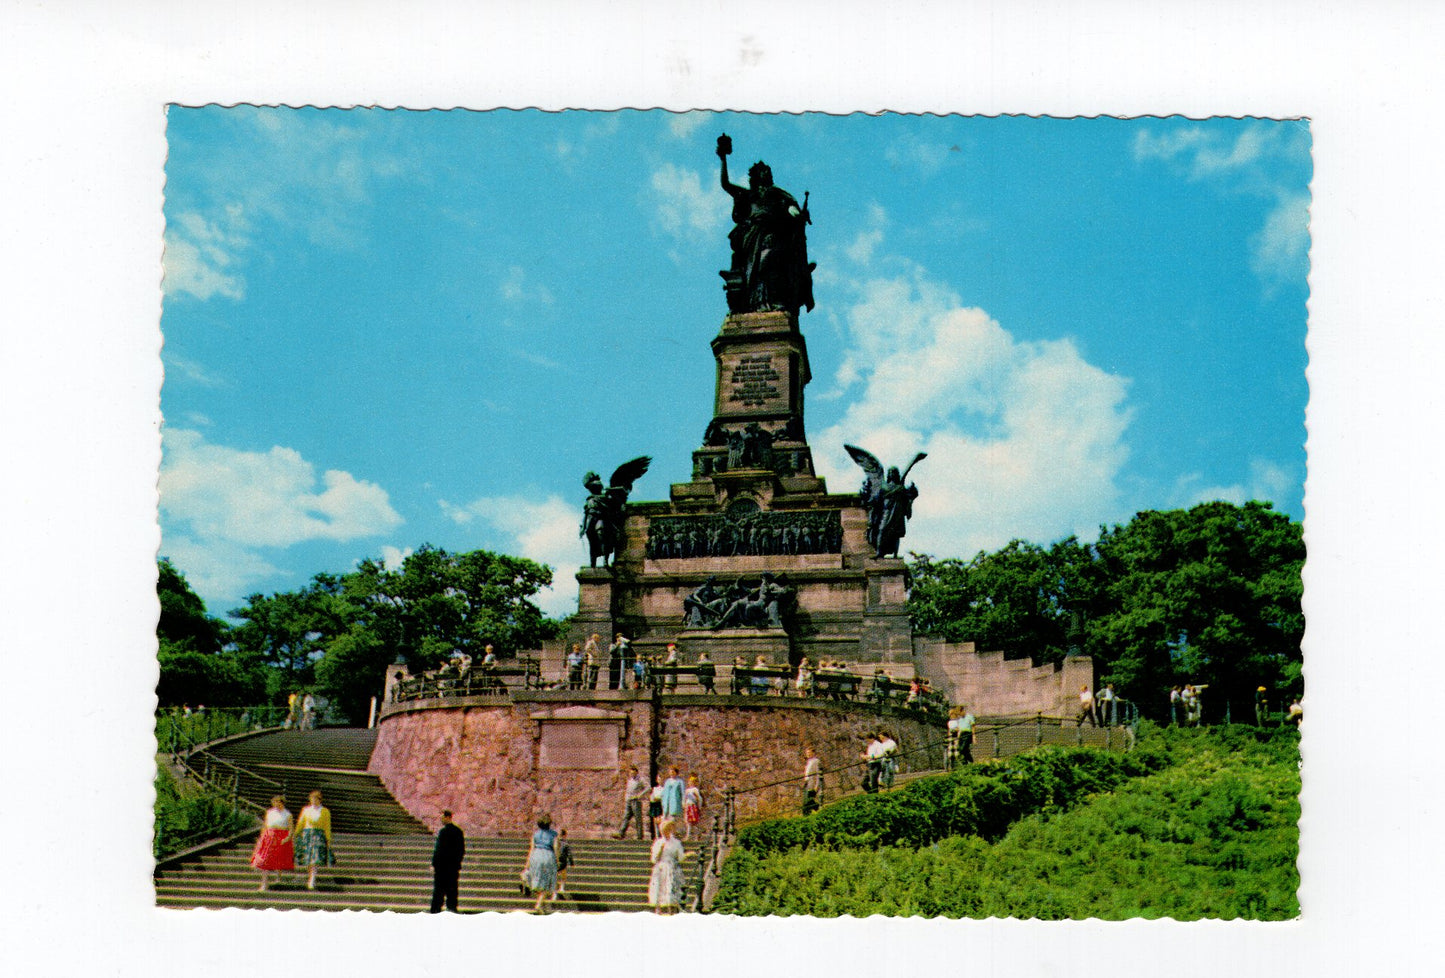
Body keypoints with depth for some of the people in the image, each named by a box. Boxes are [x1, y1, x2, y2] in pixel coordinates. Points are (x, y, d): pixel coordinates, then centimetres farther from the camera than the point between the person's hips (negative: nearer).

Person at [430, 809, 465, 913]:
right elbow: (462, 850, 13)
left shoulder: (443, 831, -12)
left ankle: (436, 909, -4)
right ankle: (452, 909, 7)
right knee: (452, 889, 8)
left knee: (439, 890, -2)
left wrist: (433, 864, -10)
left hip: (441, 865, -6)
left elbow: (438, 849, -14)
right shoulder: (459, 831, 9)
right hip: (454, 866, 6)